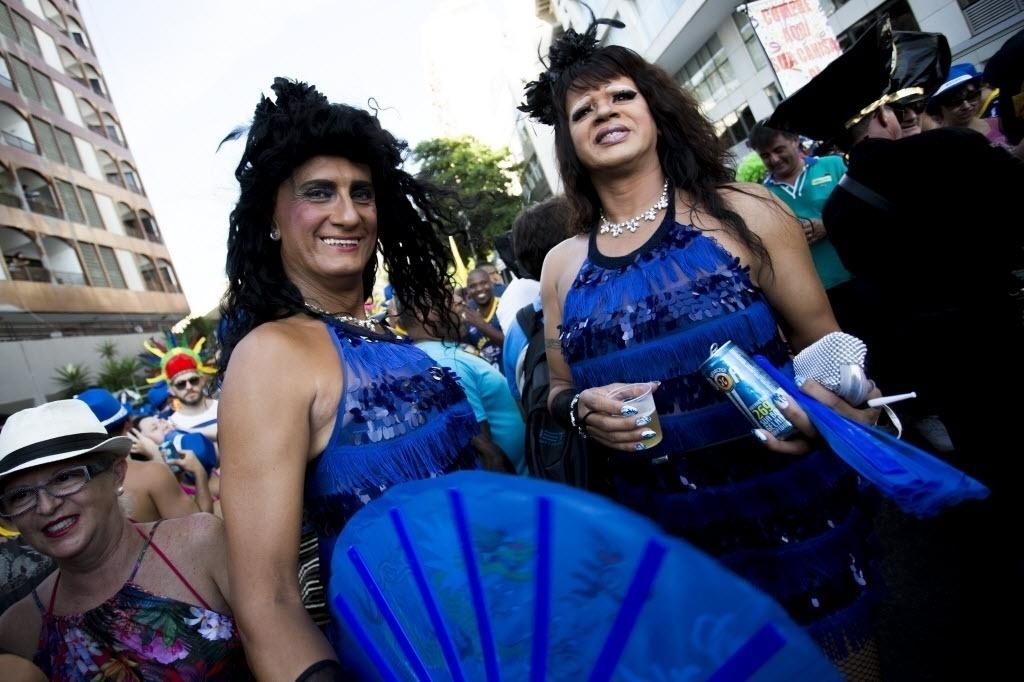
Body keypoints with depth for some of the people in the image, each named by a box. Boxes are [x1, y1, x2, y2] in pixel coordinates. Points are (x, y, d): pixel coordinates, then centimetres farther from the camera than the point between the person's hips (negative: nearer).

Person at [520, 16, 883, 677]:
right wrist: (581, 408, -11)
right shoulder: (563, 265, 1)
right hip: (669, 535, 2)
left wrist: (821, 398, -20)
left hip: (796, 512, -1)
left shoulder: (742, 213, -5)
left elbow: (824, 343, 1)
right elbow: (558, 391, 11)